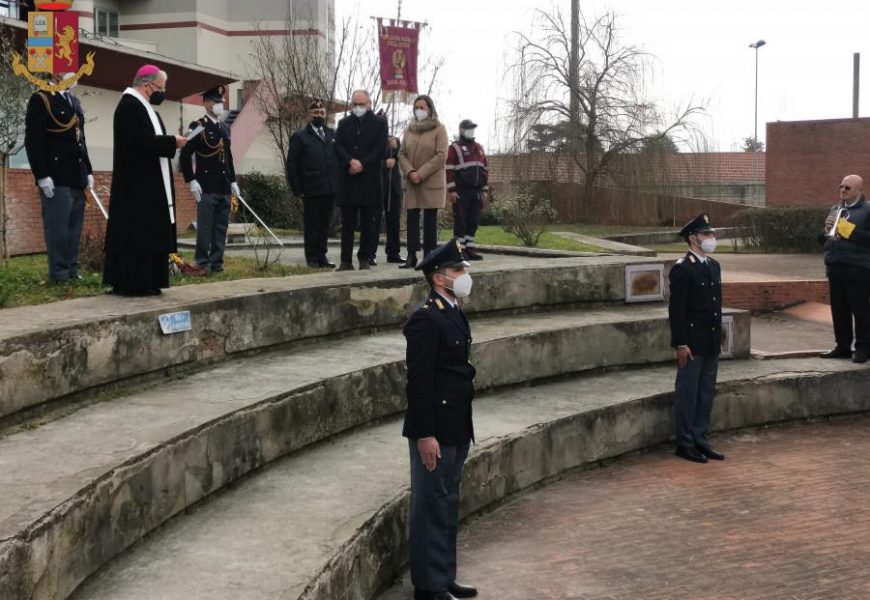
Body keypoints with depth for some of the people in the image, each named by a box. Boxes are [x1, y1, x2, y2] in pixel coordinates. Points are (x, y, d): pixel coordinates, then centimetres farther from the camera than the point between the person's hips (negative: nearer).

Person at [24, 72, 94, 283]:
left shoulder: (75, 102, 19)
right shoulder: (40, 99, -5)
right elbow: (33, 141, -11)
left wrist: (88, 172, 15)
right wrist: (42, 176, -16)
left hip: (77, 177, 7)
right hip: (56, 178, -7)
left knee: (74, 227, 9)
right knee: (57, 227, -5)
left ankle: (72, 272, 15)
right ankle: (59, 275, -1)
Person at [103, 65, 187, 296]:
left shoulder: (142, 106, 18)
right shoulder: (129, 106, -14)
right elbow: (142, 141, -24)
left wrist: (170, 142, 3)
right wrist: (172, 142, -14)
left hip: (147, 184, 11)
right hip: (137, 185, -11)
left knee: (148, 232, 10)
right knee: (136, 232, -9)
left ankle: (146, 281, 12)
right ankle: (132, 283, -5)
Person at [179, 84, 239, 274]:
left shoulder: (225, 128, 16)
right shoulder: (197, 127, -6)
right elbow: (185, 156, -10)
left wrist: (233, 181, 17)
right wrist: (191, 181, -14)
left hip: (224, 188, 7)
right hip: (206, 187, -7)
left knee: (221, 227, 8)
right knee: (205, 227, -4)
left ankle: (217, 262, 14)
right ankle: (202, 263, 1)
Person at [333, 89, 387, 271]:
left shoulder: (379, 123, 6)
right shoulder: (344, 123, 14)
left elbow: (381, 148, -4)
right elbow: (338, 147, 4)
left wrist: (362, 164, -12)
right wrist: (351, 161, -13)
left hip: (369, 179, -2)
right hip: (347, 179, 2)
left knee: (368, 221, 3)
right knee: (347, 222, 1)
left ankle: (365, 259, 10)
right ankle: (346, 261, 0)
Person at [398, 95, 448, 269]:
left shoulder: (439, 129, -1)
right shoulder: (409, 129, 12)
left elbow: (441, 156, -10)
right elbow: (402, 154, 9)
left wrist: (421, 173, -14)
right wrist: (410, 172, -10)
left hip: (432, 182, -4)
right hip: (412, 183, 4)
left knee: (430, 220, 0)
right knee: (412, 219, -1)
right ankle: (411, 256, -1)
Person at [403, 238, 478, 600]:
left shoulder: (454, 313, 12)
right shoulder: (426, 318, -17)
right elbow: (418, 381, -20)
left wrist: (463, 429, 19)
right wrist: (425, 435, -22)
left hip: (456, 429, 9)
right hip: (434, 432, -9)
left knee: (448, 504, 17)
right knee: (431, 506, 1)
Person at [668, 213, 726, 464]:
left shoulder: (714, 266, 11)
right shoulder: (682, 269, -14)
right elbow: (676, 310, -15)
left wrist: (718, 336, 15)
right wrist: (681, 344, -18)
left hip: (711, 343, 8)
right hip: (692, 344, -8)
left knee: (706, 394, 13)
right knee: (688, 394, 1)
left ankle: (700, 440, 22)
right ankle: (685, 444, 10)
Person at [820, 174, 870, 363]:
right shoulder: (836, 209, 18)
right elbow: (824, 239, 24)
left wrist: (849, 230, -18)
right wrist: (827, 228, 3)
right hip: (835, 267, 7)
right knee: (839, 309, 11)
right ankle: (843, 346, 19)